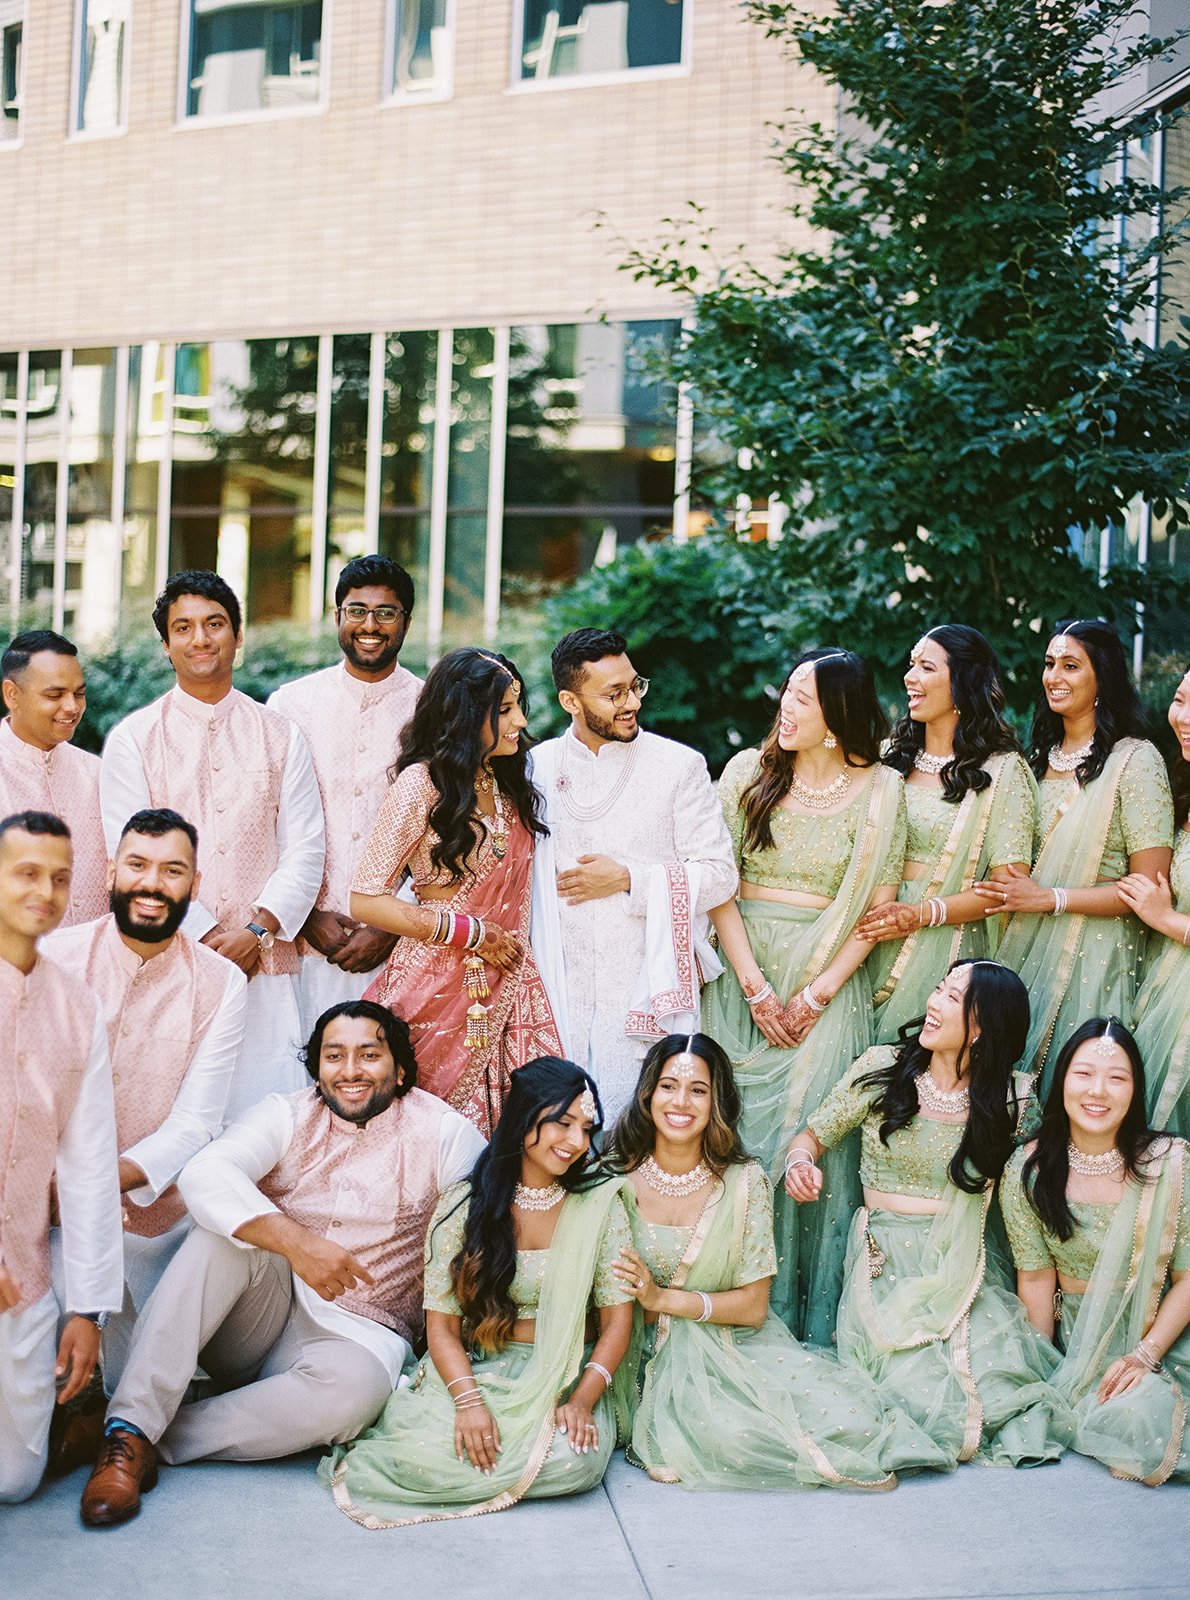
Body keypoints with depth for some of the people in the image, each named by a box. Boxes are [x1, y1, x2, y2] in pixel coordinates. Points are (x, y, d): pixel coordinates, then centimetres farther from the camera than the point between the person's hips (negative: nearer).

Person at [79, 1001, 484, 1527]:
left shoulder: (441, 1132, -2)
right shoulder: (287, 1117, 0)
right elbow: (203, 1176, -19)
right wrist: (295, 1242, -34)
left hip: (357, 1331, -1)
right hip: (258, 1318, 1)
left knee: (351, 1390, -36)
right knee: (226, 1228, -27)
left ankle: (152, 1437, -22)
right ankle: (132, 1421, -30)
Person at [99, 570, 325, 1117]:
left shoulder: (280, 736, 11)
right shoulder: (132, 739, 6)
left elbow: (304, 850, 6)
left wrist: (257, 930, -8)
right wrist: (207, 937, -9)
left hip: (265, 968, 1)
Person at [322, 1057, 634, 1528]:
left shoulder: (600, 1204, 3)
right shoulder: (464, 1206, 0)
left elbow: (617, 1320, 1)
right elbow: (441, 1326, -2)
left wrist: (583, 1400, -16)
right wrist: (468, 1400, -21)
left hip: (568, 1378, 2)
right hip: (476, 1371, -1)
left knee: (573, 1458, -34)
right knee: (427, 1448, -34)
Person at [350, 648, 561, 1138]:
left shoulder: (509, 785, 11)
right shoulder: (421, 784, -10)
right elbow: (365, 900, -12)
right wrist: (468, 933, -11)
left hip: (508, 989, 6)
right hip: (439, 984, -6)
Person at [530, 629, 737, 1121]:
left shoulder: (680, 766, 0)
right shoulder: (537, 766, 6)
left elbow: (719, 874, -2)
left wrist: (629, 878, -10)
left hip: (645, 987, -2)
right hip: (557, 986, 2)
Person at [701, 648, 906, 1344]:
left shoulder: (880, 789, 1)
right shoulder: (748, 771, 4)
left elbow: (878, 907, -2)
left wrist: (816, 996, -9)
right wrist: (755, 988, -9)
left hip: (829, 978, -2)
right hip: (743, 968, 2)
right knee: (736, 1126, -1)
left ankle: (812, 1320, 7)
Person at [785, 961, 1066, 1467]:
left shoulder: (1011, 1097, 2)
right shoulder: (882, 1067, 0)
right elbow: (814, 1134, 8)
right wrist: (801, 1161, -15)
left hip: (962, 1272, 1)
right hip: (885, 1265, -1)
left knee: (1003, 1383, -24)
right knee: (926, 1397, -24)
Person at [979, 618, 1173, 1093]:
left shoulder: (1135, 760, -10)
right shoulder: (1042, 756, 12)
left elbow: (1149, 889, -14)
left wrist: (1050, 898, -15)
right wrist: (1008, 895, 3)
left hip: (1094, 951, -6)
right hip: (1025, 946, 6)